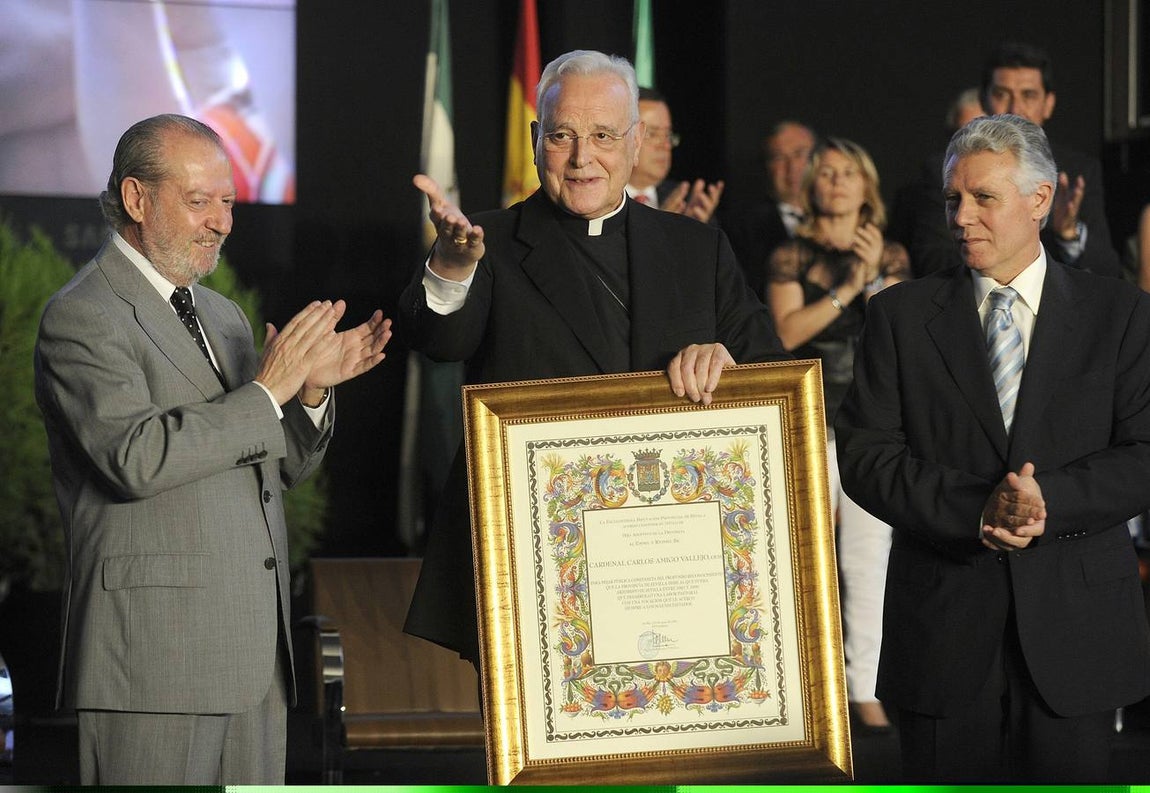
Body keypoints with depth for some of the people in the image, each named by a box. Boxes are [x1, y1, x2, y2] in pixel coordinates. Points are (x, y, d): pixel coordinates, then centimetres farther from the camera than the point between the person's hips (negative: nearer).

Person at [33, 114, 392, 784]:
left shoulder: (221, 316, 21)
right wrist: (268, 390, -16)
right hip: (154, 652, -8)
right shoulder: (83, 316, -6)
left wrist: (312, 389, 2)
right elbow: (136, 457, -21)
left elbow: (281, 467, 22)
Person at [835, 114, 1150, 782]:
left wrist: (1045, 501, -19)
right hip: (944, 621, 0)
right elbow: (864, 455, -2)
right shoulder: (901, 314, 7)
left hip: (1075, 626, 0)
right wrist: (976, 509, -17)